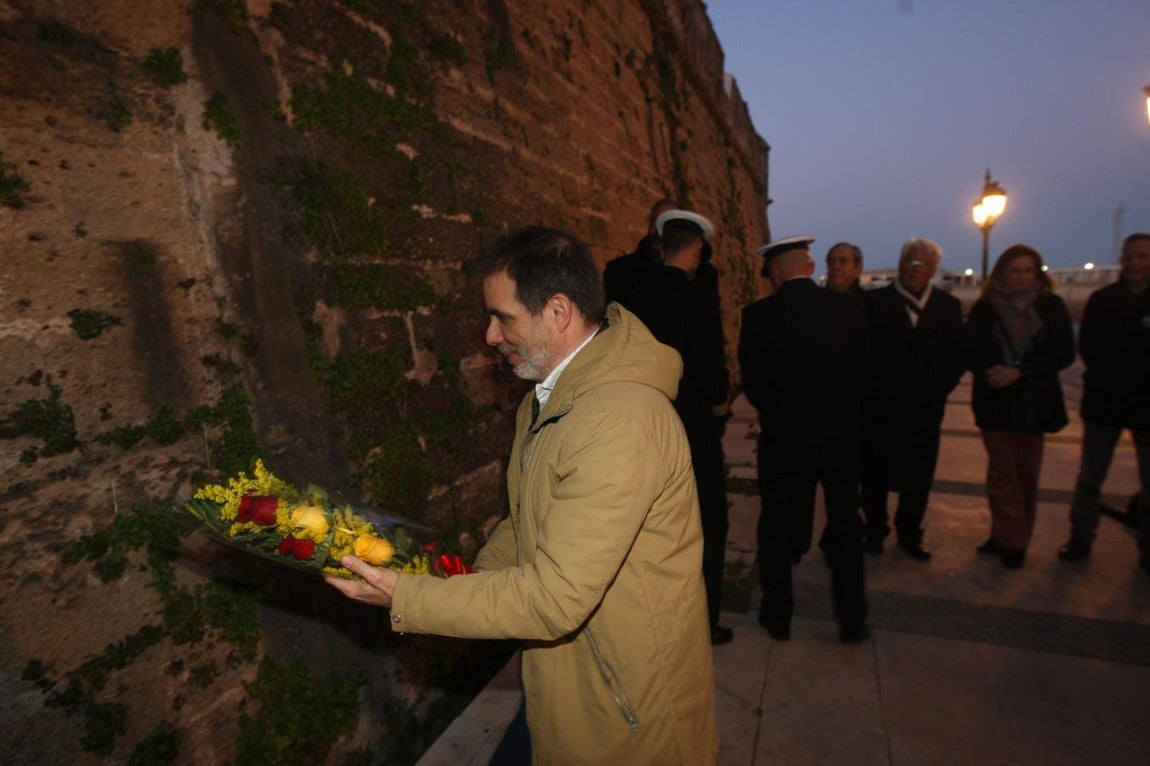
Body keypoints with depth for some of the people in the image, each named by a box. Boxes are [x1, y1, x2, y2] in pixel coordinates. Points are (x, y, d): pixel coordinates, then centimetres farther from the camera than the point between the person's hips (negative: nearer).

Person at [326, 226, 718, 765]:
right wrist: (468, 579, -2)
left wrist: (405, 600, -22)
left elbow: (556, 598, -30)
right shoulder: (547, 397, 3)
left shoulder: (619, 421, -31)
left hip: (629, 704, -8)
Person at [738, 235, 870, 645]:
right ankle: (852, 621, 27)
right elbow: (861, 372, 3)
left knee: (776, 529, 14)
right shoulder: (849, 308, -5)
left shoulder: (759, 315, -13)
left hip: (783, 438, -2)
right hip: (841, 436, 3)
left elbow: (752, 382, -5)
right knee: (845, 528, 18)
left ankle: (778, 616, 26)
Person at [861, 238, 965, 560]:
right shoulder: (874, 301, -4)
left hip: (925, 409, 2)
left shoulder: (948, 306, 5)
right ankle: (875, 531, 28)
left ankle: (909, 535, 30)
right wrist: (874, 391, -8)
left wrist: (938, 390, -1)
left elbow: (957, 357, 7)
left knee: (918, 479, 11)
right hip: (880, 409, -2)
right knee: (875, 476, 10)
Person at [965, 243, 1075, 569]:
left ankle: (1009, 538, 20)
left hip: (1035, 403, 1)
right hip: (995, 402, 0)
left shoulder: (1051, 306, 0)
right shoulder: (984, 307, 0)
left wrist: (1019, 371, -19)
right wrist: (992, 371, -23)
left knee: (1027, 474, 9)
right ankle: (1010, 539, 12)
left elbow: (1064, 353, -6)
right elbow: (972, 353, -3)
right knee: (1002, 472, 3)